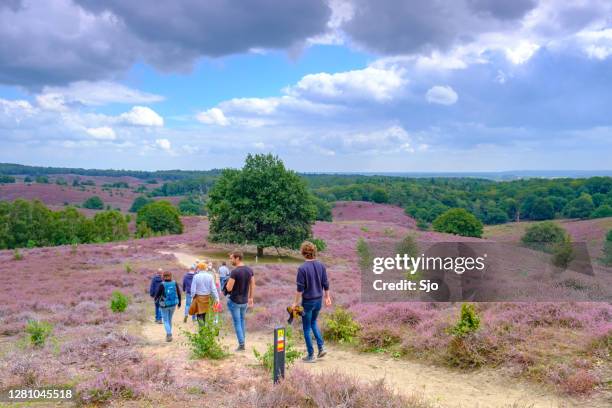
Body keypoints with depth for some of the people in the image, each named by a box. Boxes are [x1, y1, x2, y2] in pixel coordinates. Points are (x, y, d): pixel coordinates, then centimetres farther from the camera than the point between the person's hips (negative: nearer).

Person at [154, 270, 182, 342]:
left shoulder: (162, 285, -16)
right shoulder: (175, 283, -7)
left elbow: (157, 294, -10)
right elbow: (179, 293, -3)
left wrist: (156, 299, 14)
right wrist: (179, 303, 10)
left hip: (164, 305, -3)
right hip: (173, 304, 3)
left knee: (166, 320, 7)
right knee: (169, 319, 21)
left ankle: (169, 334, -10)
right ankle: (168, 334, 29)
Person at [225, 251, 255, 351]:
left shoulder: (234, 272, -21)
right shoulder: (249, 270, 0)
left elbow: (229, 288, -21)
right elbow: (252, 285, 8)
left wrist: (228, 282, 1)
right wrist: (251, 298, 17)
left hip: (234, 301, -6)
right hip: (245, 301, 6)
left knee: (237, 322, 3)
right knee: (242, 320, 20)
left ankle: (241, 344, 5)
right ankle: (242, 342, 24)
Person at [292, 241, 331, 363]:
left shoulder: (302, 268, -18)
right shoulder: (321, 265, -2)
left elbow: (300, 288, -16)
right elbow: (326, 284, 4)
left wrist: (296, 302, -6)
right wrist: (327, 297, 16)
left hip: (308, 301, -6)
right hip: (318, 300, 6)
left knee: (307, 328, 8)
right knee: (313, 322, 27)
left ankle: (310, 355, 13)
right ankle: (321, 347, 15)